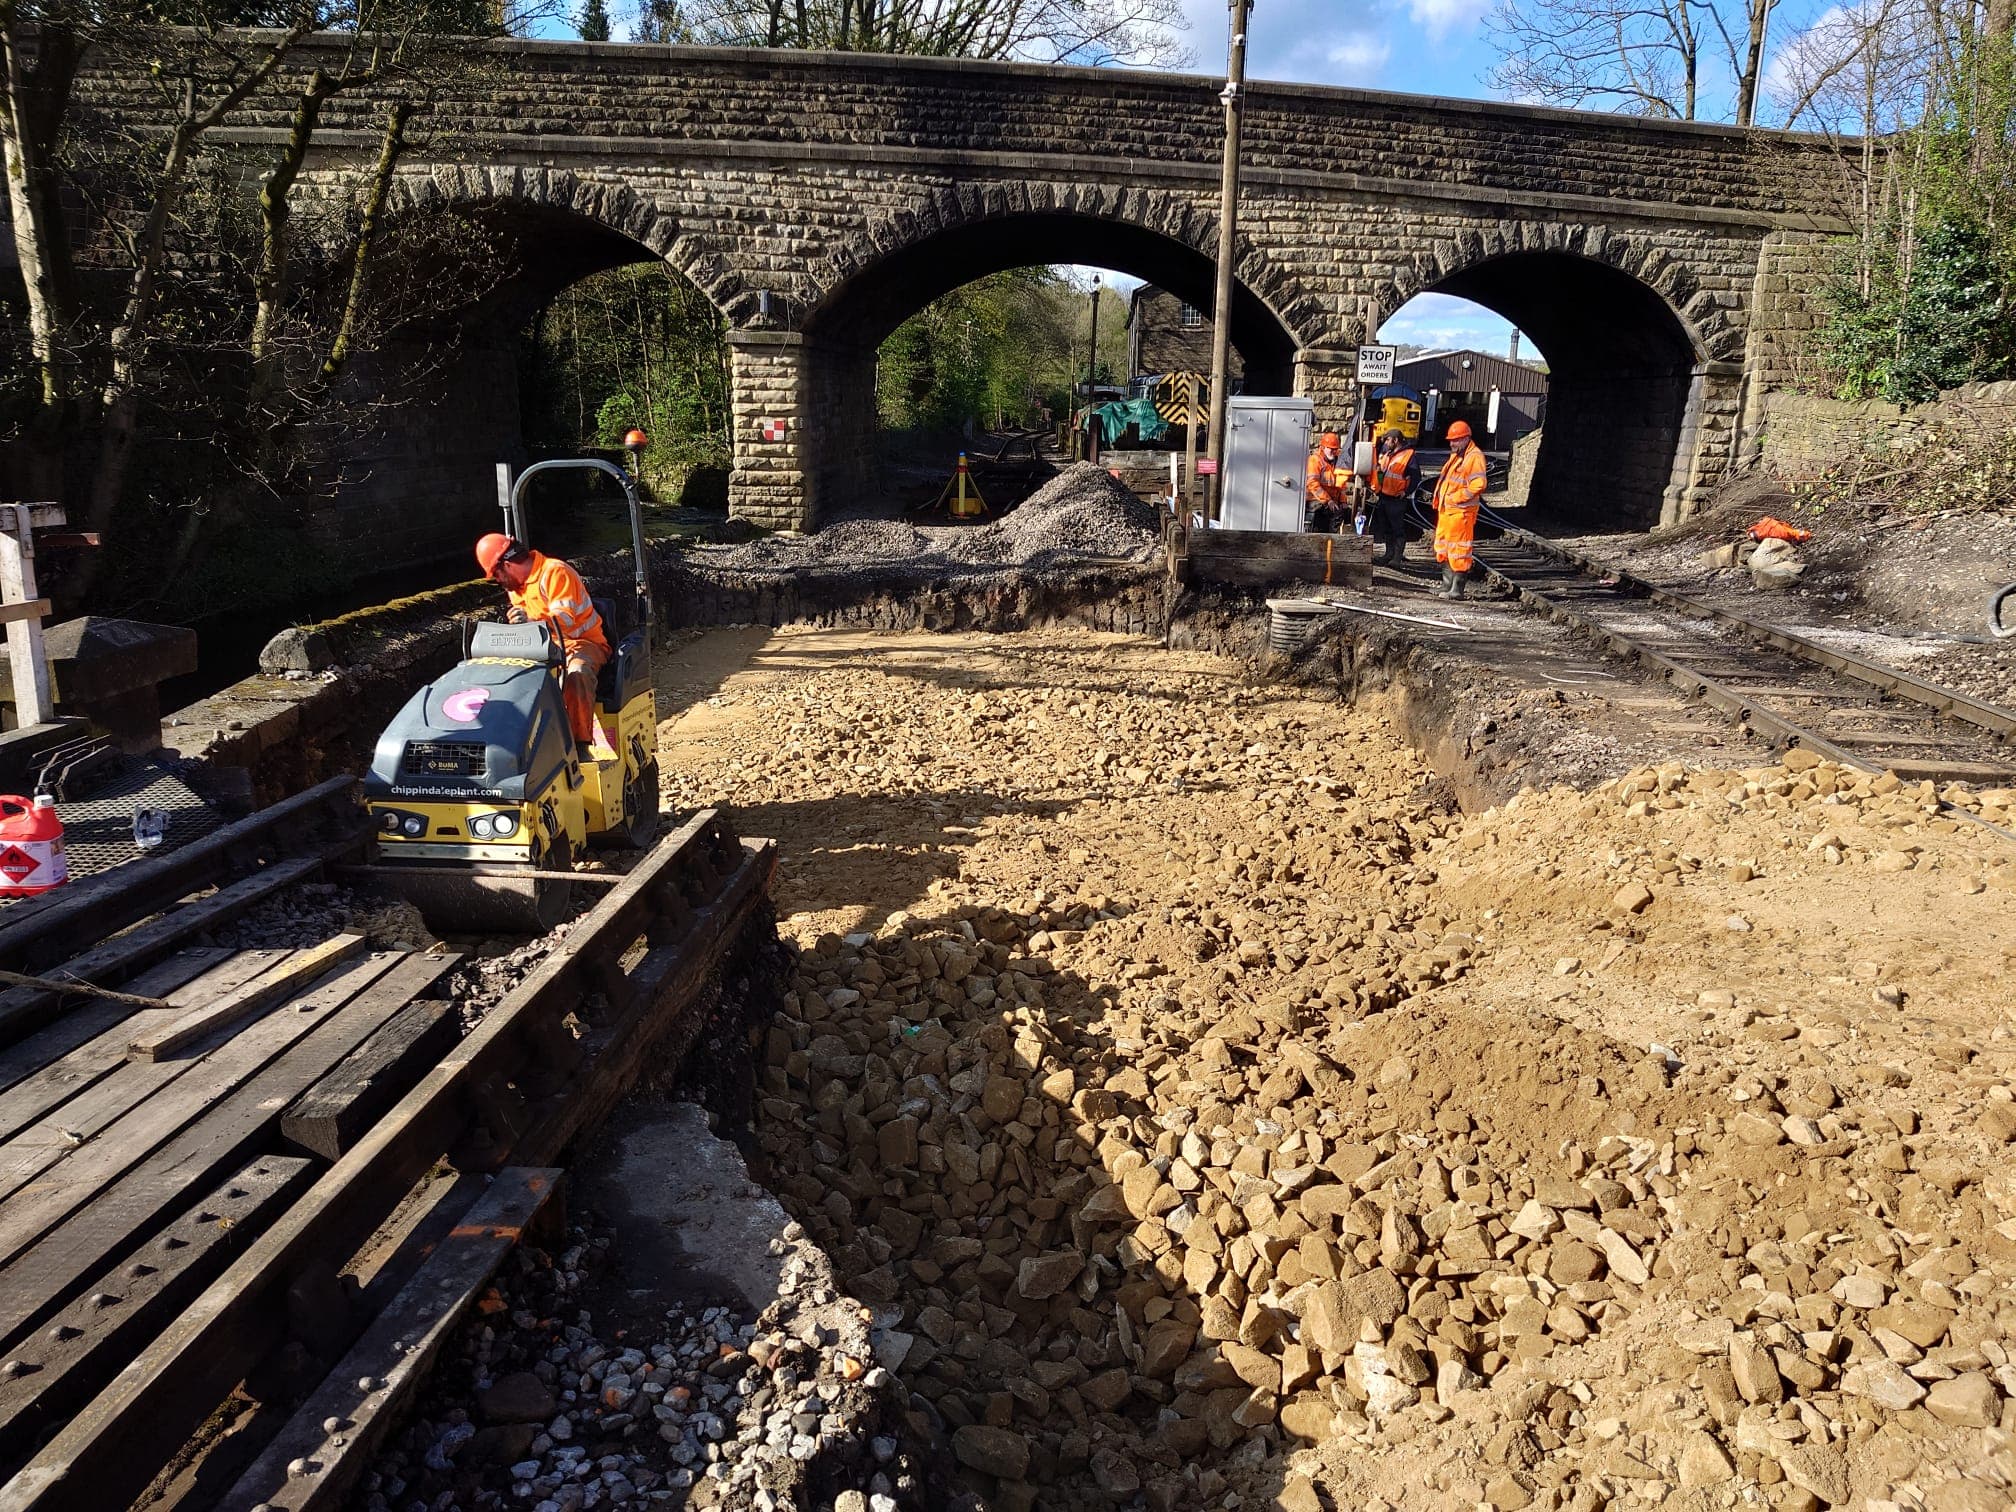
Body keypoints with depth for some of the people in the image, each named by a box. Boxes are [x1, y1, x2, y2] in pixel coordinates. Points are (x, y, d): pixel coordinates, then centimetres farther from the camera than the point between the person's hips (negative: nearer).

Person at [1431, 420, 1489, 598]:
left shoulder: (1474, 457, -12)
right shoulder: (1455, 455, 18)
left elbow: (1479, 484, -21)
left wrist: (1457, 497, -18)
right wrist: (1440, 499, 14)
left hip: (1461, 511, -10)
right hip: (1446, 509, 10)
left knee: (1458, 550, -7)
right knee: (1443, 547, 16)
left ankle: (1457, 589, -4)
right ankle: (1447, 584, 25)